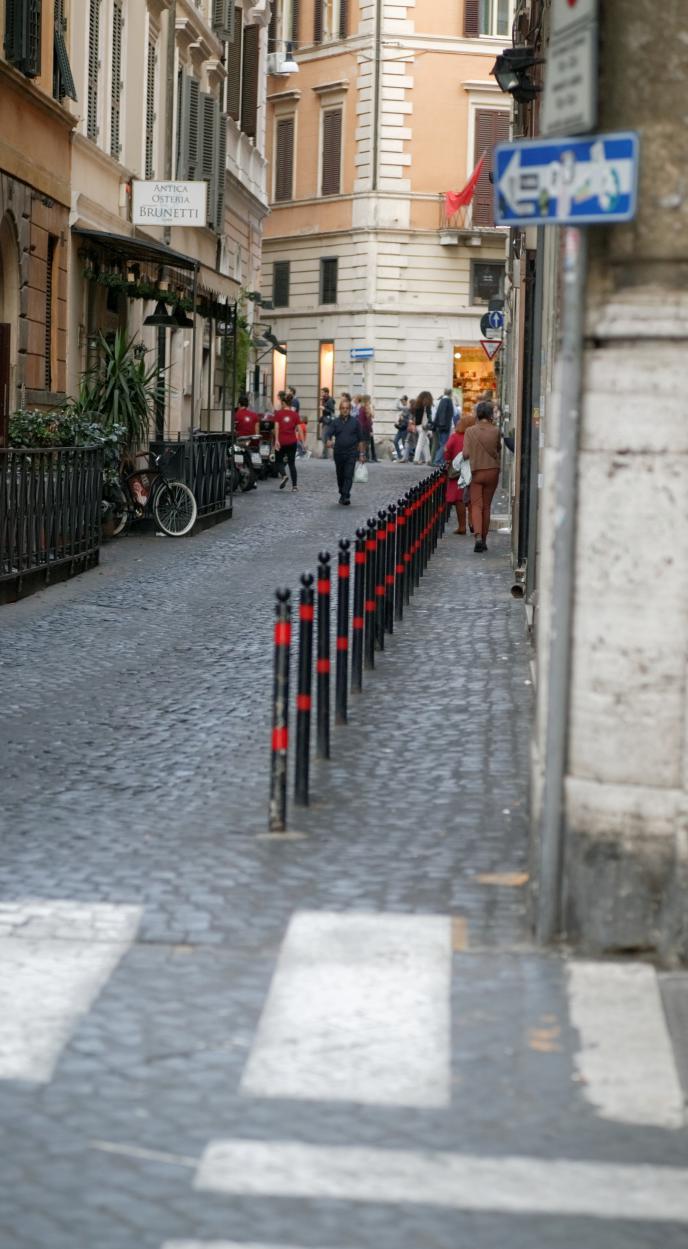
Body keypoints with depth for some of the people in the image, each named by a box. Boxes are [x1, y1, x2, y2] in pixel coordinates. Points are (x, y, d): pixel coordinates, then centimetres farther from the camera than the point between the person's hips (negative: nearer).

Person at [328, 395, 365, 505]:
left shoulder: (355, 422, 3)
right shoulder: (336, 422, 6)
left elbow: (360, 439, 6)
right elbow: (330, 435, 2)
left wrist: (361, 454, 3)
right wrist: (330, 441, -22)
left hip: (351, 453, -2)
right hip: (339, 453, 2)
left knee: (348, 475, -12)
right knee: (340, 476, 11)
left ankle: (346, 496, -18)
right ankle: (342, 494, 28)